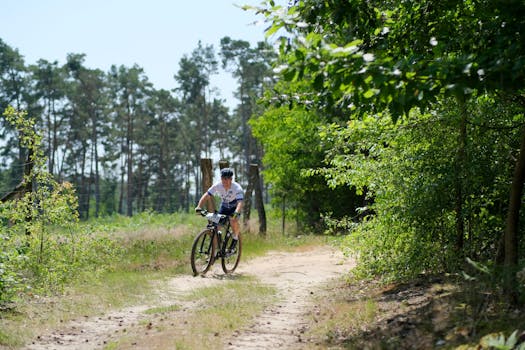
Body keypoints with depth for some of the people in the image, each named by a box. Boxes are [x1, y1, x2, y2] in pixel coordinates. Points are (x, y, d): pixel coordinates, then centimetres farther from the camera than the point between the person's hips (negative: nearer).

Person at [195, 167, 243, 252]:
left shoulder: (237, 188, -31)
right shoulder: (217, 186, -22)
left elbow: (240, 202, -42)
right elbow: (206, 196, -24)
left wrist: (236, 213, -60)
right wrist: (199, 207, -40)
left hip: (235, 207, -3)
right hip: (224, 206, 3)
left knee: (233, 220, -32)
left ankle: (236, 237, -3)